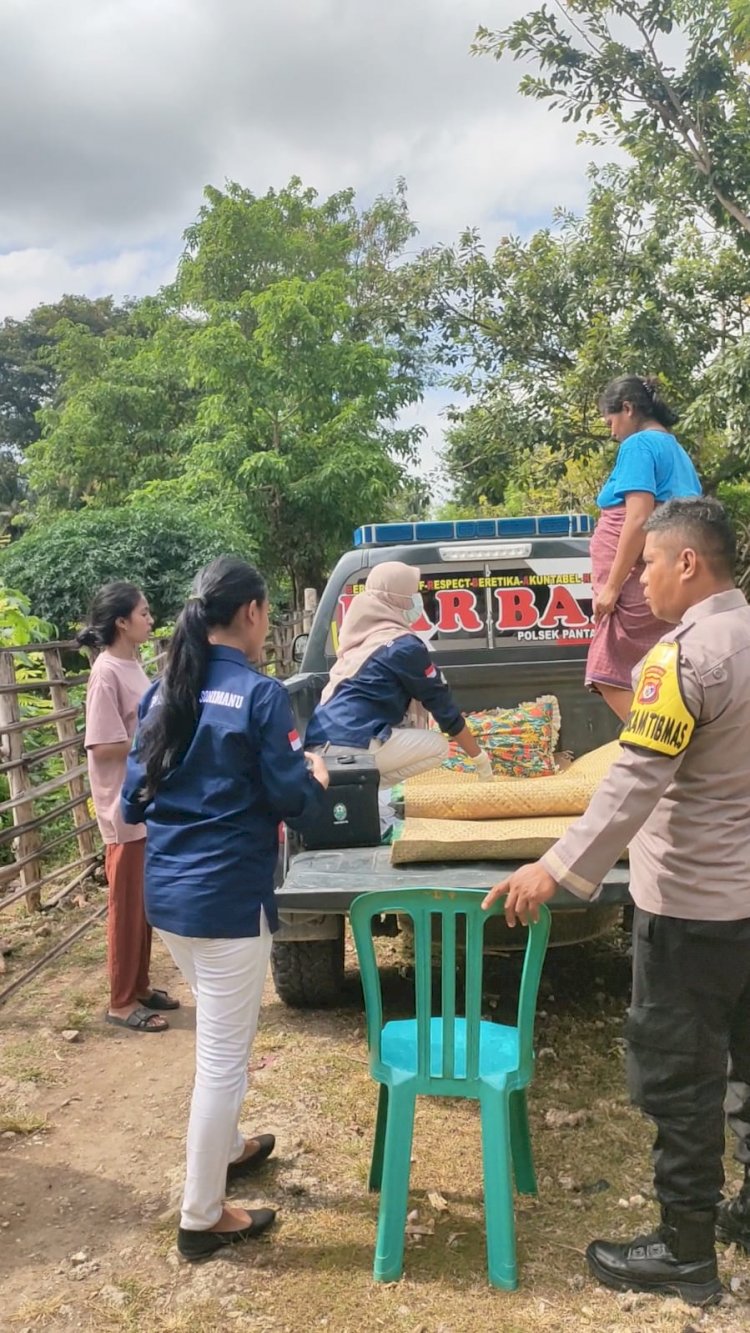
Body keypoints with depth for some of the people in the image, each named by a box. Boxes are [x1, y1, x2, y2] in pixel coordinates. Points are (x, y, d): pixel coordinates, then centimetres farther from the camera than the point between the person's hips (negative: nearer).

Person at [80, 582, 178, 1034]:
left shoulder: (133, 666, 9)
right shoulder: (107, 673, -18)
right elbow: (103, 747, -22)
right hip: (125, 809, -9)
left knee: (146, 904, 17)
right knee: (127, 908, 3)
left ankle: (140, 987, 30)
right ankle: (122, 1002, 15)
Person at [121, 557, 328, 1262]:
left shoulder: (163, 692, 5)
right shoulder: (260, 695, -15)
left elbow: (134, 800, 10)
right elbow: (292, 799, -12)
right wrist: (317, 778, 9)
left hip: (167, 893, 8)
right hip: (227, 899, -8)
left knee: (220, 1038, 27)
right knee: (223, 1056, 5)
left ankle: (226, 1149, 45)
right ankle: (202, 1217, 18)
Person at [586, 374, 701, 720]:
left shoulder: (639, 445, -8)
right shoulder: (677, 451, 20)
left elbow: (638, 520, -19)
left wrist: (611, 586, -18)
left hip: (642, 586, -9)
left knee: (611, 678, -8)